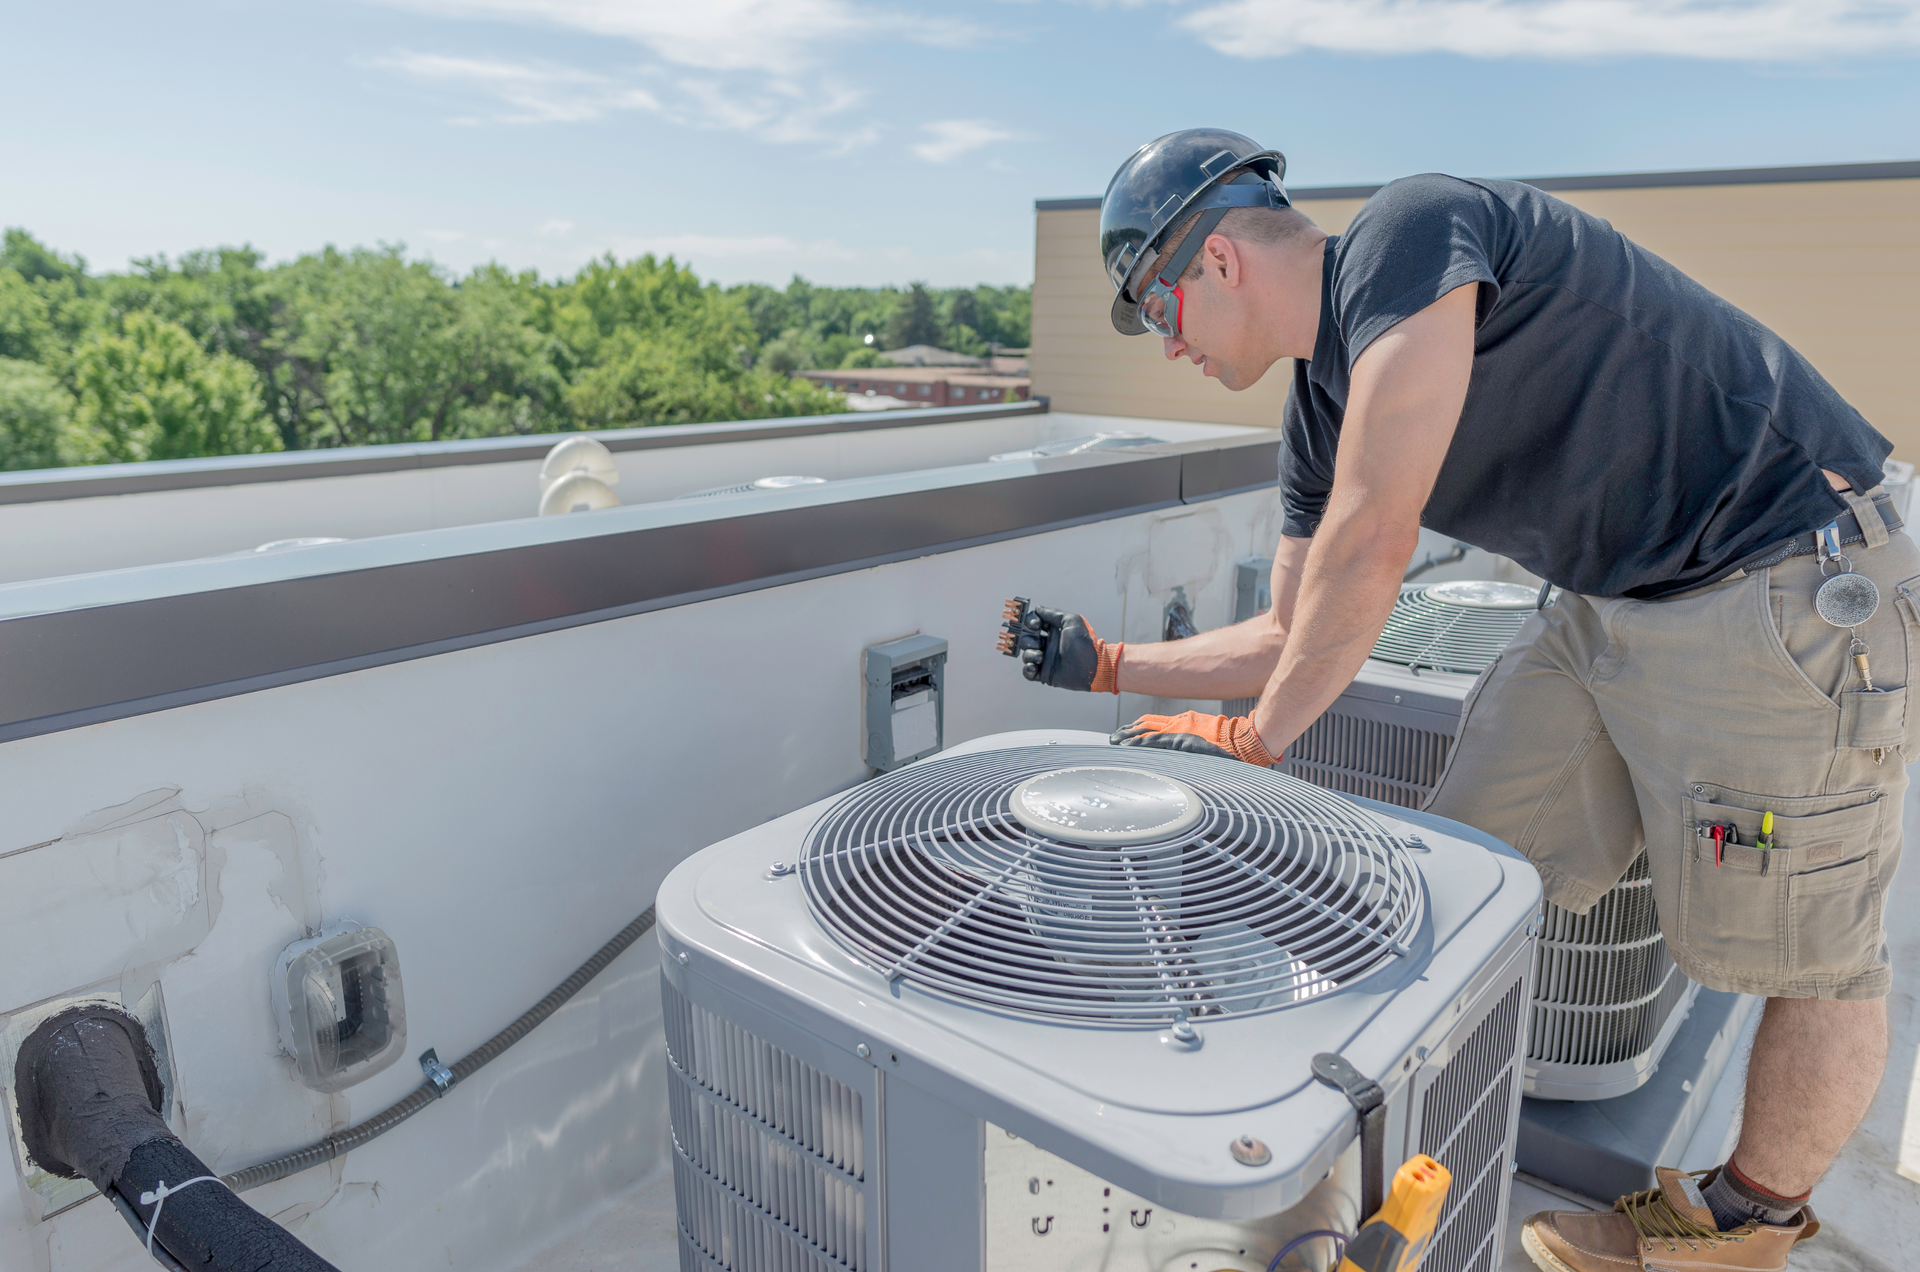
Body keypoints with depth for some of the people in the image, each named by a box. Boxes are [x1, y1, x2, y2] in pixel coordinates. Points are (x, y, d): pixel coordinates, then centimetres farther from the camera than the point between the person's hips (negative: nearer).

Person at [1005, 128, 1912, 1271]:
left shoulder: (1409, 232, -19)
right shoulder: (1322, 412, 7)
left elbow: (1370, 544, -25)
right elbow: (1302, 641, 13)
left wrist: (1255, 738, -14)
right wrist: (1104, 664, 13)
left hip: (1785, 584, -8)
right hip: (1612, 607, 8)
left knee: (1810, 952, 4)